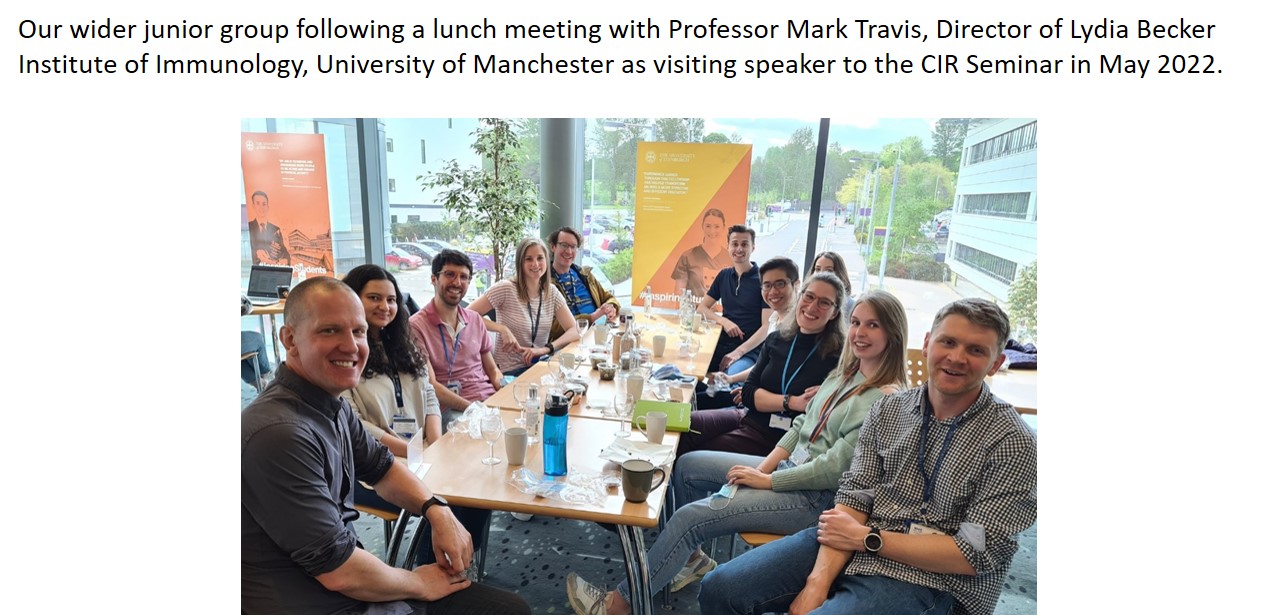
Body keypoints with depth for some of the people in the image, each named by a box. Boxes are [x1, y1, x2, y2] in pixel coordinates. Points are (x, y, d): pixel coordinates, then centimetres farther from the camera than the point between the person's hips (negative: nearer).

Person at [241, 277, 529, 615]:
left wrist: (437, 510, -3)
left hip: (354, 588, 8)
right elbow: (339, 572, -23)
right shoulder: (280, 434, -27)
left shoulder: (333, 404, 0)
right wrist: (421, 584, -7)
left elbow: (382, 467, 15)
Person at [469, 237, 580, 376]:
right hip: (511, 371, -5)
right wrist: (503, 329, -23)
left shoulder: (552, 292, 4)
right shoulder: (506, 288, -10)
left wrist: (545, 349, -18)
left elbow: (574, 331, -2)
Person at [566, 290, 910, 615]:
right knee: (687, 466, 9)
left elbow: (834, 468, -23)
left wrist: (767, 481, -16)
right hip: (788, 467, 9)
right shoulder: (844, 373, 8)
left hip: (816, 498, -9)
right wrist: (764, 466, -3)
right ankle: (693, 559, 24)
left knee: (691, 516, -16)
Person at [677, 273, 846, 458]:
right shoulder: (776, 339, 6)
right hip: (747, 416, 5)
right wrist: (791, 402, -13)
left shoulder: (838, 356, -8)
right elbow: (748, 393, 2)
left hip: (779, 437, -5)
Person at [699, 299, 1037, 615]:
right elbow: (853, 497, -1)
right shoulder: (888, 410, 4)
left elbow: (975, 556, -12)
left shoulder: (1013, 443, -10)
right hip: (851, 544, 5)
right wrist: (819, 580, -14)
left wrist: (867, 538, -12)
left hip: (925, 580, -4)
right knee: (720, 588, -7)